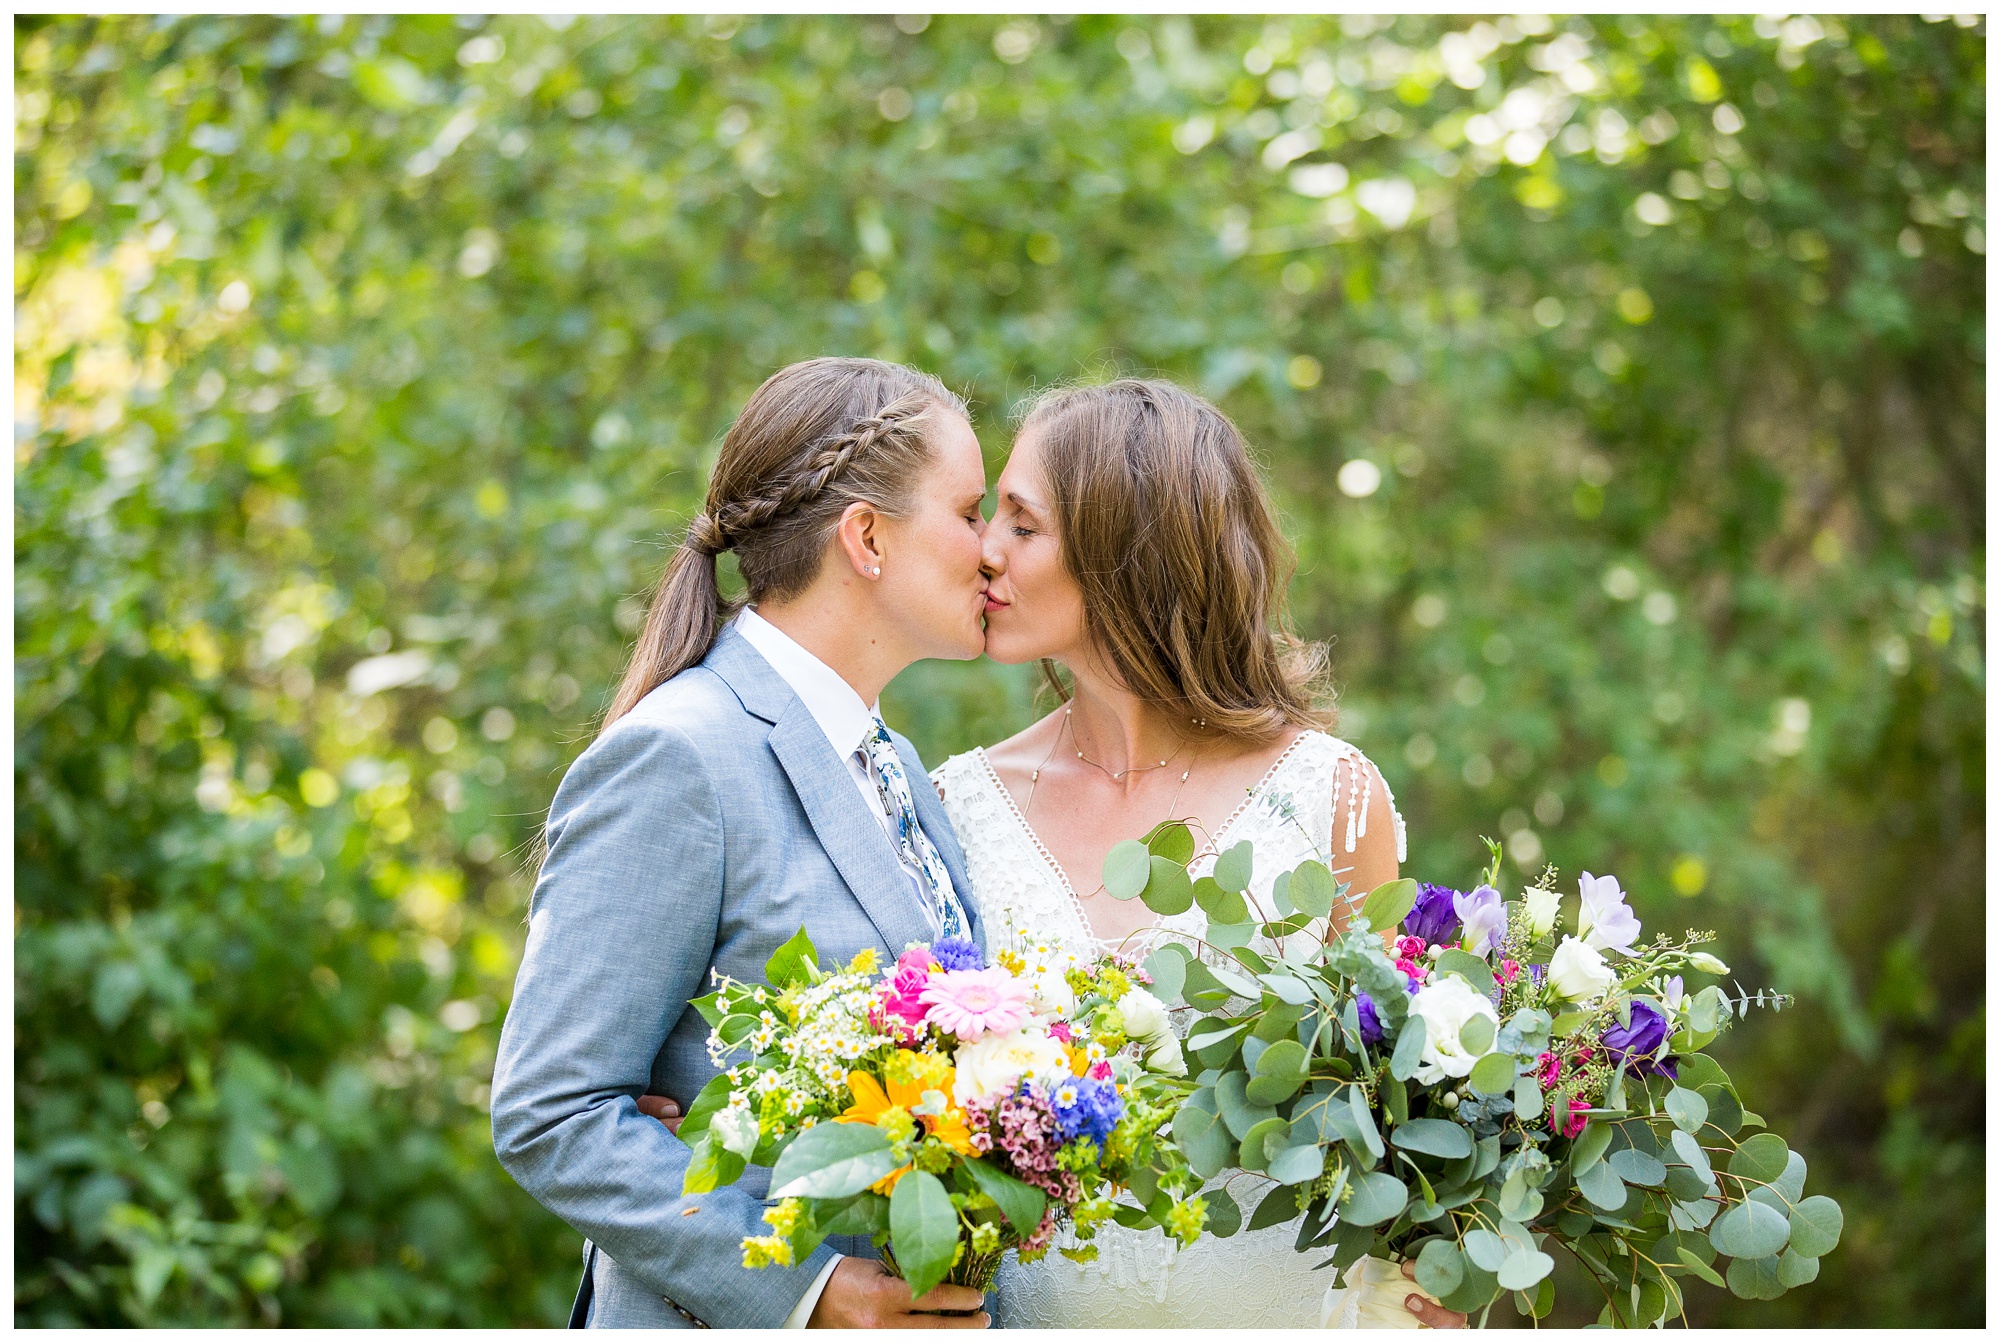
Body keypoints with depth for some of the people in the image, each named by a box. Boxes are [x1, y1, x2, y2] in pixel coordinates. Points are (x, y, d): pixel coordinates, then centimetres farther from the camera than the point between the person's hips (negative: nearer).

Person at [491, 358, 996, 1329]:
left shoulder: (892, 766, 12)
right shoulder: (675, 758, -14)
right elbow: (549, 1116, -17)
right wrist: (809, 1291, -22)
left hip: (928, 1312, 7)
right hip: (738, 1322, -7)